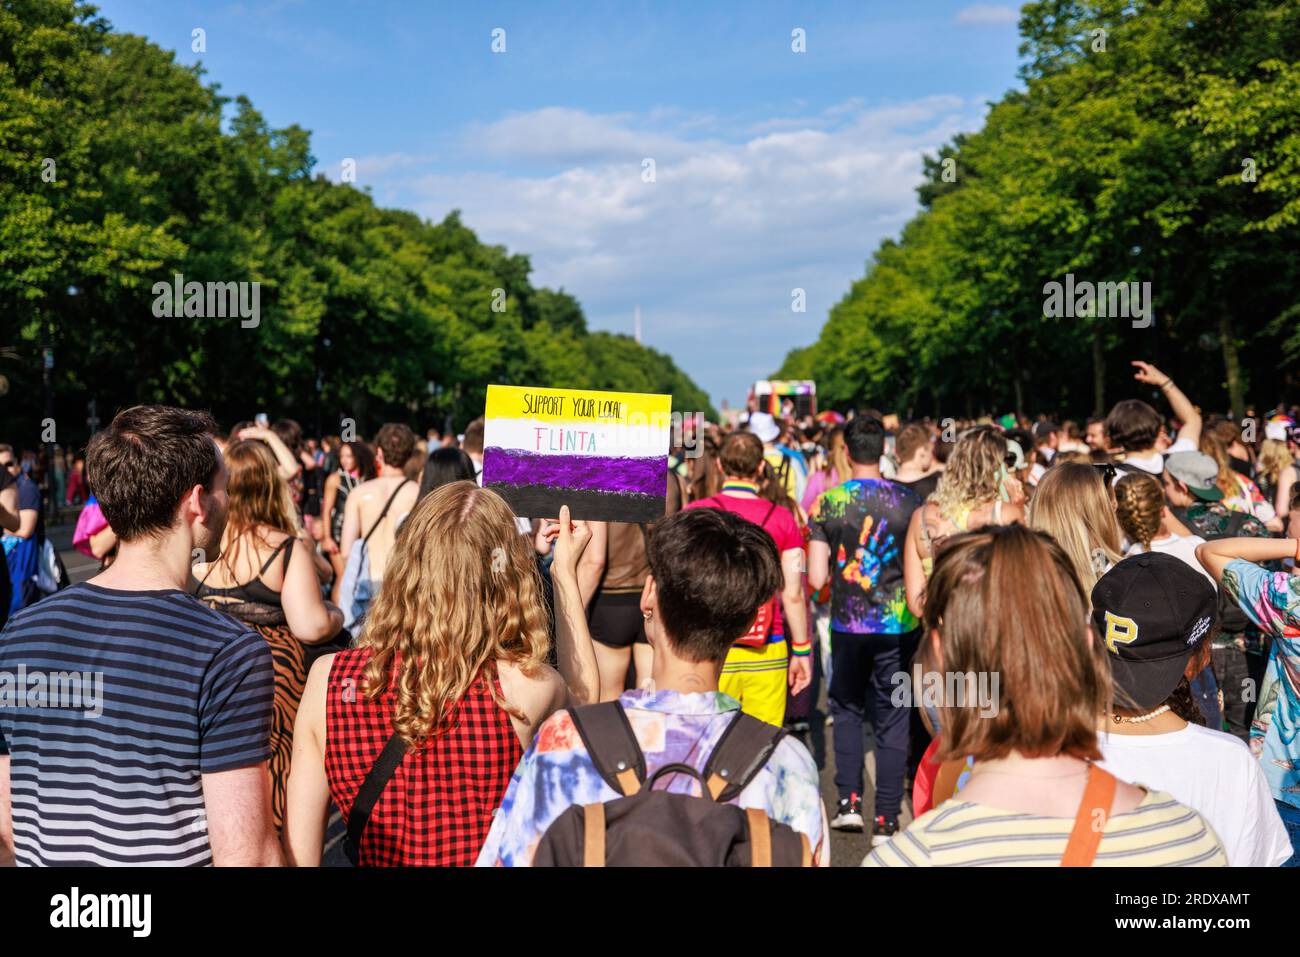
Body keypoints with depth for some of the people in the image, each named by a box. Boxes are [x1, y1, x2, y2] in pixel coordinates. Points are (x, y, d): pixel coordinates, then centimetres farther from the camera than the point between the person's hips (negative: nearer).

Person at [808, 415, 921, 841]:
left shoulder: (827, 503, -7)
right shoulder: (909, 501, -6)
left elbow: (817, 578, -7)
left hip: (848, 624, 0)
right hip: (898, 626, 0)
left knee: (847, 710, 20)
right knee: (893, 721, 8)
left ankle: (849, 801, 15)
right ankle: (886, 819, 12)